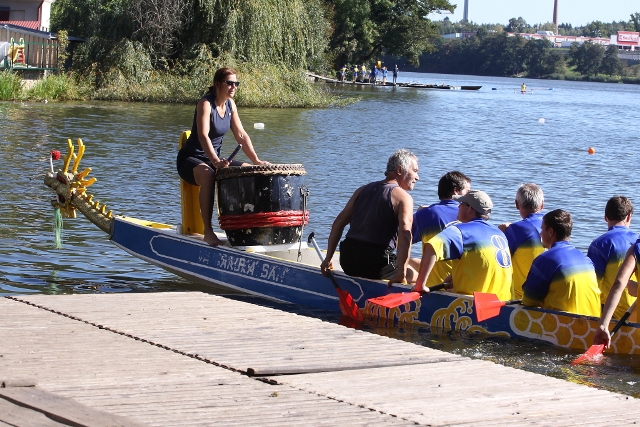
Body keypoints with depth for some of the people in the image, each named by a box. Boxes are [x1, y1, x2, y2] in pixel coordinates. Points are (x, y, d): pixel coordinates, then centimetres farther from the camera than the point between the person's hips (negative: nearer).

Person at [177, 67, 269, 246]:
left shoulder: (230, 104, 4)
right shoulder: (205, 104, -19)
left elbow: (241, 135, 5)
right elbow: (203, 136, -33)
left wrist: (256, 161, -6)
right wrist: (215, 162, -48)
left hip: (214, 159, 8)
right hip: (190, 160, -8)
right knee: (208, 175, -39)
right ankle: (208, 231, -37)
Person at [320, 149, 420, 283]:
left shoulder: (363, 190, 18)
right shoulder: (402, 197, -2)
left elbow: (339, 223, 15)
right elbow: (405, 234, -17)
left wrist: (328, 259, 16)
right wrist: (401, 273, -19)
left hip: (347, 262, 6)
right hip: (375, 265, -6)